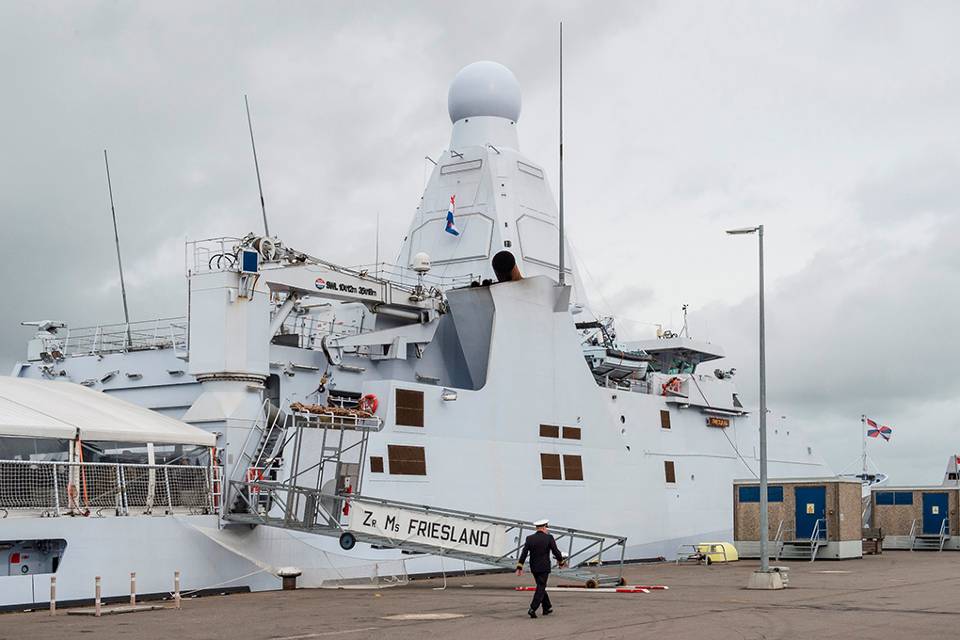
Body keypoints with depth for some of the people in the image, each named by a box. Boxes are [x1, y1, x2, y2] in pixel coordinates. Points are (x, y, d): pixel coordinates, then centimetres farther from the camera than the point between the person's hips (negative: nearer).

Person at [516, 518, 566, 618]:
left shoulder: (529, 538, -2)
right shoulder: (549, 538, -10)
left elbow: (524, 553, -7)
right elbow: (556, 552, -9)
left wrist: (519, 567, -7)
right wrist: (560, 561, 10)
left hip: (534, 568, 4)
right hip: (544, 568, -4)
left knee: (541, 587, 20)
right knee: (540, 589, -2)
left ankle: (547, 608, 29)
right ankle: (532, 609, -15)